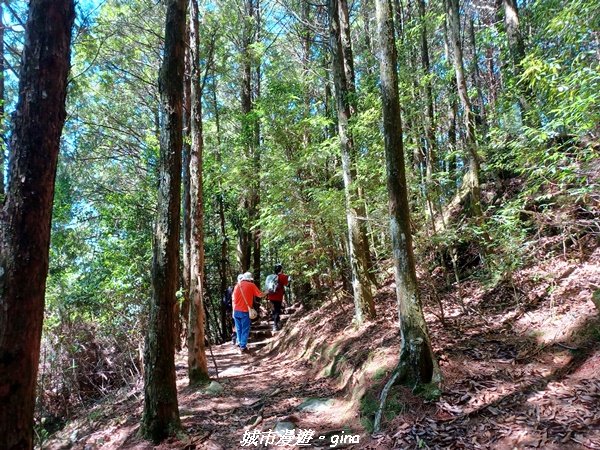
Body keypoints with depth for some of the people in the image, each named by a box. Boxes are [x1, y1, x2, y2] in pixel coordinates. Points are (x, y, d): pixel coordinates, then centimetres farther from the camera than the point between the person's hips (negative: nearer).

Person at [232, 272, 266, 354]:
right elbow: (260, 295, -3)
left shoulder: (237, 285, 9)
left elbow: (234, 299, 13)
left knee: (239, 329, 18)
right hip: (245, 311, -5)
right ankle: (243, 347, 4)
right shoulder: (251, 285, -4)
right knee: (245, 330, 3)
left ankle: (240, 343, 28)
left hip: (236, 311, 5)